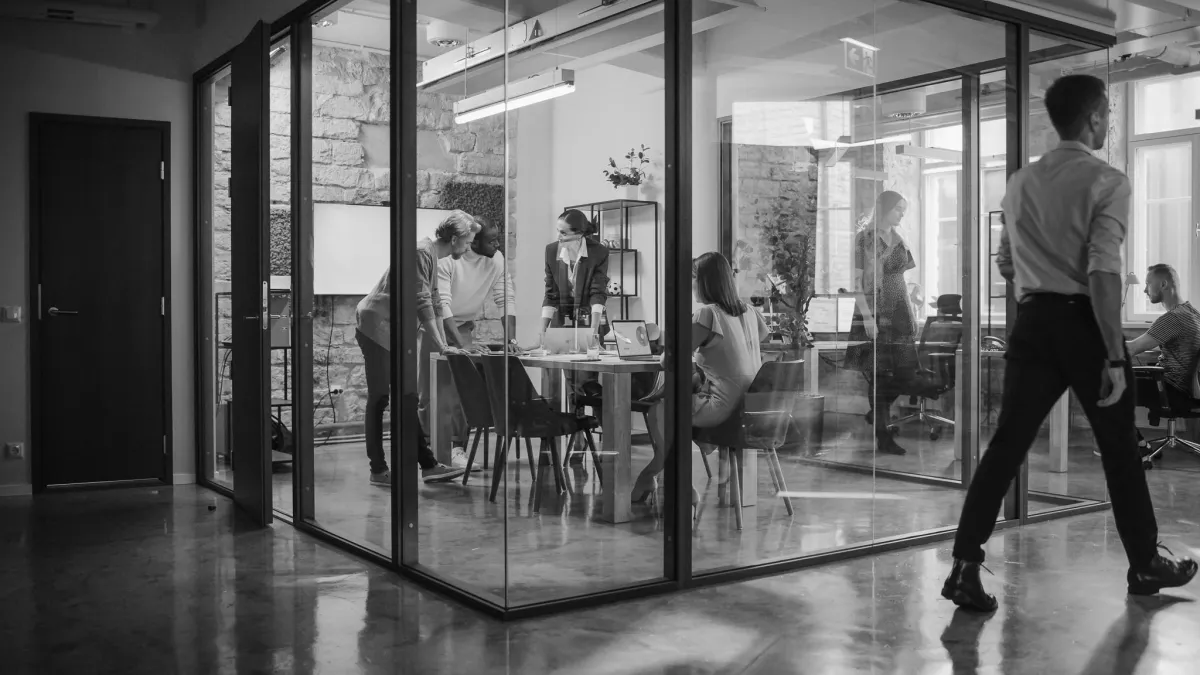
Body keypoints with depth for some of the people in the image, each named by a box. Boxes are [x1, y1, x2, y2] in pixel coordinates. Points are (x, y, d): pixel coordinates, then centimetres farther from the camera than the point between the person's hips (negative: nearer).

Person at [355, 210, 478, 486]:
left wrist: (461, 343, 10)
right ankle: (378, 470, 3)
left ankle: (428, 465, 9)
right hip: (377, 327, -10)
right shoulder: (422, 253, -18)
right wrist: (441, 346, -21)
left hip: (395, 331, 10)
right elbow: (422, 303, -23)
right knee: (379, 399, -4)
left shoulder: (433, 256, 12)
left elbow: (433, 303, 14)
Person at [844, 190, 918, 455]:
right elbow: (857, 280, -9)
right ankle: (882, 436, 1)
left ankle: (878, 414, 25)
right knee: (879, 373, -4)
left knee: (905, 370, 1)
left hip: (899, 311, 6)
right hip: (874, 312, -6)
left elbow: (901, 280, 18)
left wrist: (912, 314, 14)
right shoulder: (864, 238, -5)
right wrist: (866, 316, -17)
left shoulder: (898, 239, 14)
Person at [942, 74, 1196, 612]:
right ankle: (1145, 565, 28)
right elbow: (1103, 272, -17)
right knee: (1118, 448, 11)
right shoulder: (1107, 182, -8)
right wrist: (1114, 356, -16)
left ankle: (966, 567, -3)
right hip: (1084, 322, -4)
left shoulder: (1020, 184, 10)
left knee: (1007, 443, 3)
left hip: (1033, 321, 5)